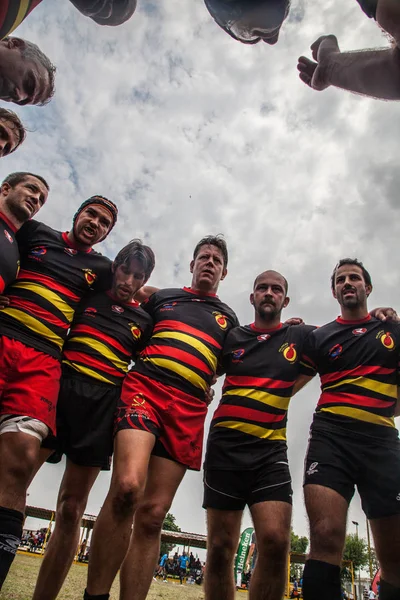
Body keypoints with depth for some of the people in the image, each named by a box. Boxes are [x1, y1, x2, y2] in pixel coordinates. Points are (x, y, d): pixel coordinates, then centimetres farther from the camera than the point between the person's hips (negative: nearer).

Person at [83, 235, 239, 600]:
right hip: (145, 388, -1)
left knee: (152, 515, -1)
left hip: (189, 411, 2)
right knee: (127, 487, -25)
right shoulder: (161, 297, 22)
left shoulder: (229, 319, 25)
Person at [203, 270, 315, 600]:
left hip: (270, 450, 0)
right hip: (225, 446, 1)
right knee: (221, 548, 4)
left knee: (276, 542, -15)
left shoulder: (301, 336, 9)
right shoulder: (232, 337, 10)